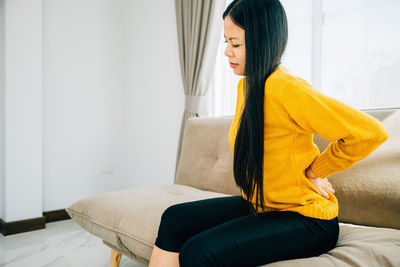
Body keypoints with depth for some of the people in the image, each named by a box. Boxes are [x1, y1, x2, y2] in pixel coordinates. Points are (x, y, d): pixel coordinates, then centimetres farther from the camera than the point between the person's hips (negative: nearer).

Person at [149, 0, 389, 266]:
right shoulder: (246, 85, 6)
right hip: (259, 205, 8)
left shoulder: (287, 89, -23)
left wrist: (315, 170, -11)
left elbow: (372, 132, -22)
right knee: (175, 219, -2)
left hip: (306, 219, -8)